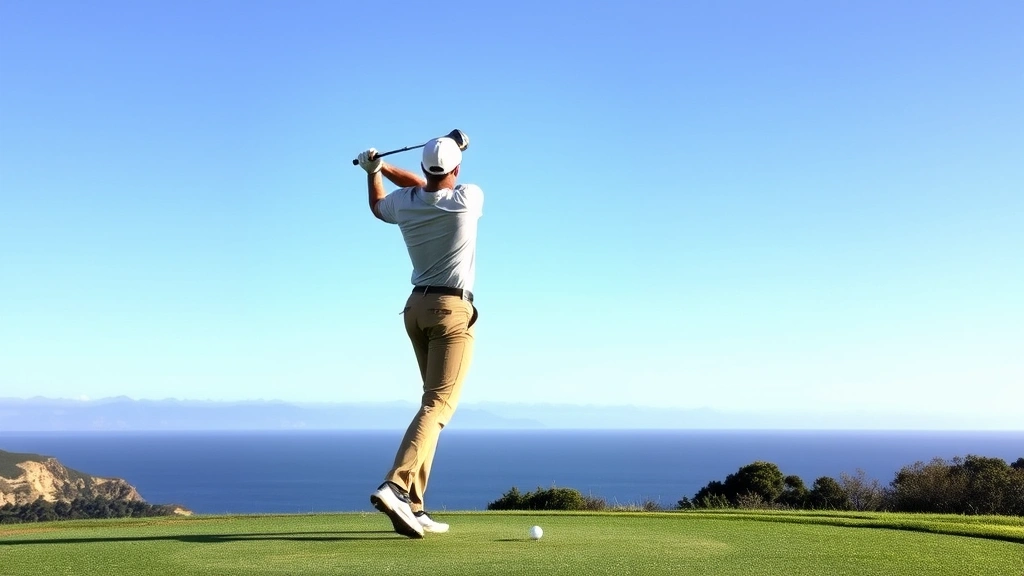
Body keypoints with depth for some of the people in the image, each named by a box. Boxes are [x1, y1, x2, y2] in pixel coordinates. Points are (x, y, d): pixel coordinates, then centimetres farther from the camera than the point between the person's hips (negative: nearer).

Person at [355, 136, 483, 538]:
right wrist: (385, 167, 19)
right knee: (438, 404, -11)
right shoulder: (469, 197, -8)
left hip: (417, 306, 6)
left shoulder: (404, 203, 2)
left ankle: (413, 506, 8)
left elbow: (377, 206, 26)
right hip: (452, 309, -6)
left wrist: (373, 170, 40)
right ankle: (395, 486, -29)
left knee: (434, 402, 12)